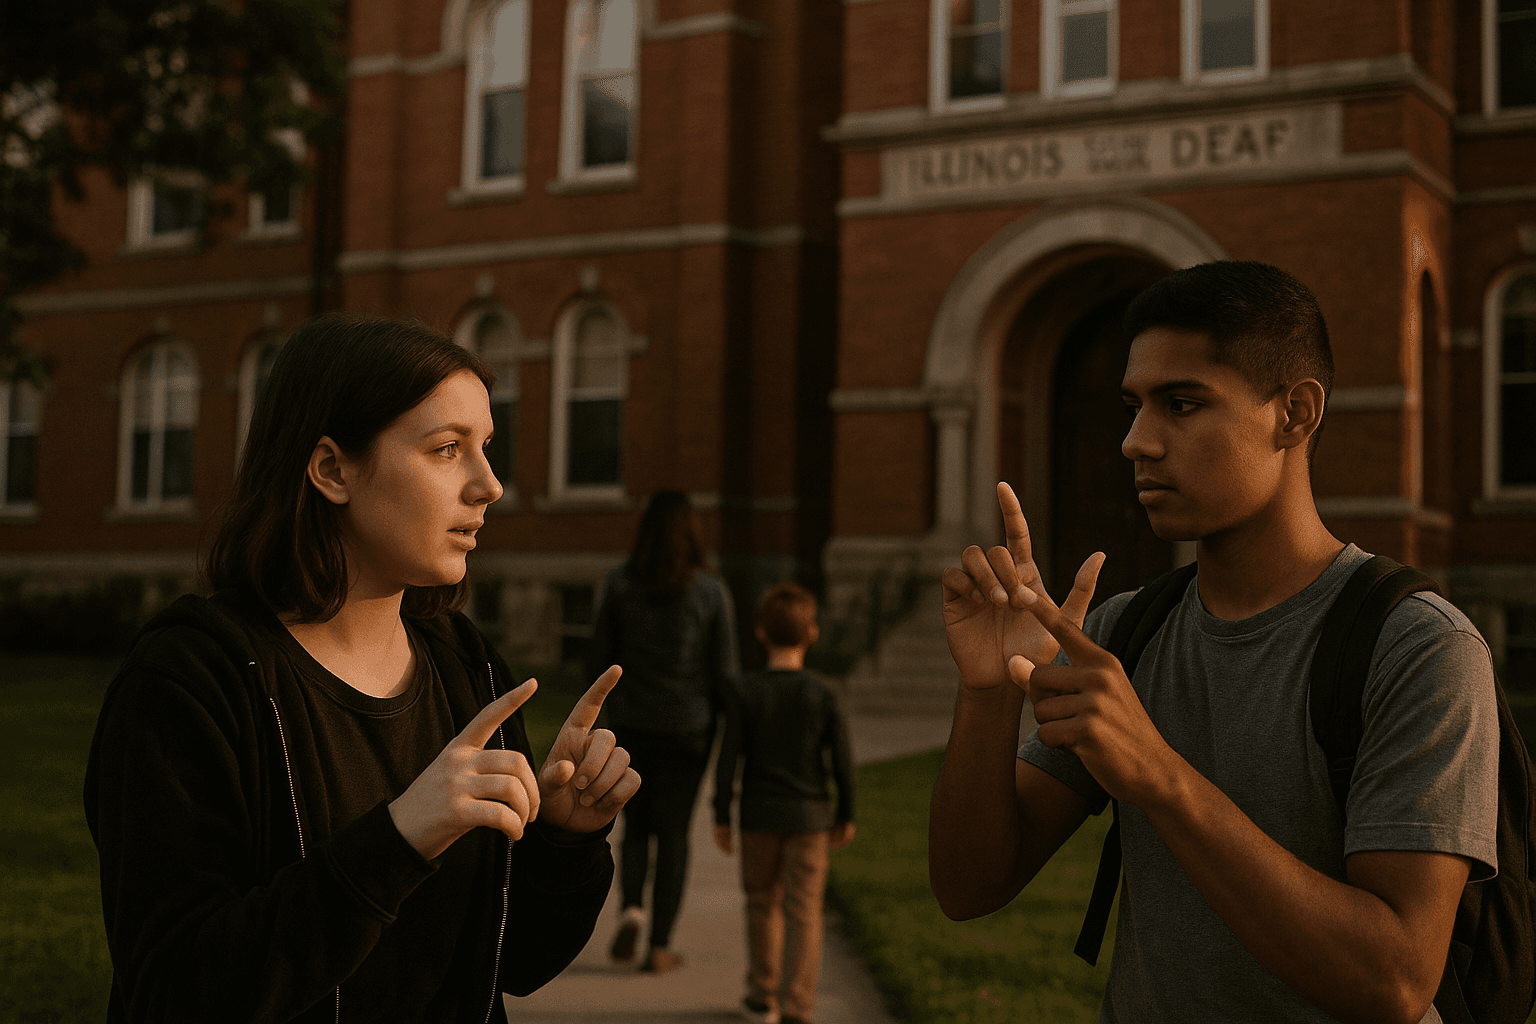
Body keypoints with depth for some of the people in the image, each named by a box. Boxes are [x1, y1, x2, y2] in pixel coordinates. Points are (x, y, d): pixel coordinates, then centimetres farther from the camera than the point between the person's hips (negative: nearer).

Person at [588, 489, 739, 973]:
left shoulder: (619, 583, -5)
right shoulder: (711, 592, -7)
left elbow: (600, 657, -2)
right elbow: (724, 671, -5)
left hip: (629, 724, 1)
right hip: (687, 728, -1)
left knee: (637, 825, 18)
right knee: (673, 833, 9)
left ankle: (631, 909, -7)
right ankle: (659, 947, 9)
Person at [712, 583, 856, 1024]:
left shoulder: (743, 692, -7)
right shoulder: (823, 696, -8)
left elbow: (729, 759, -8)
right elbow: (842, 762, -5)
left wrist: (721, 817, 1)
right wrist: (845, 816, 8)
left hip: (758, 814, 1)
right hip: (809, 816, -1)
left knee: (763, 903, 18)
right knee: (803, 912, 2)